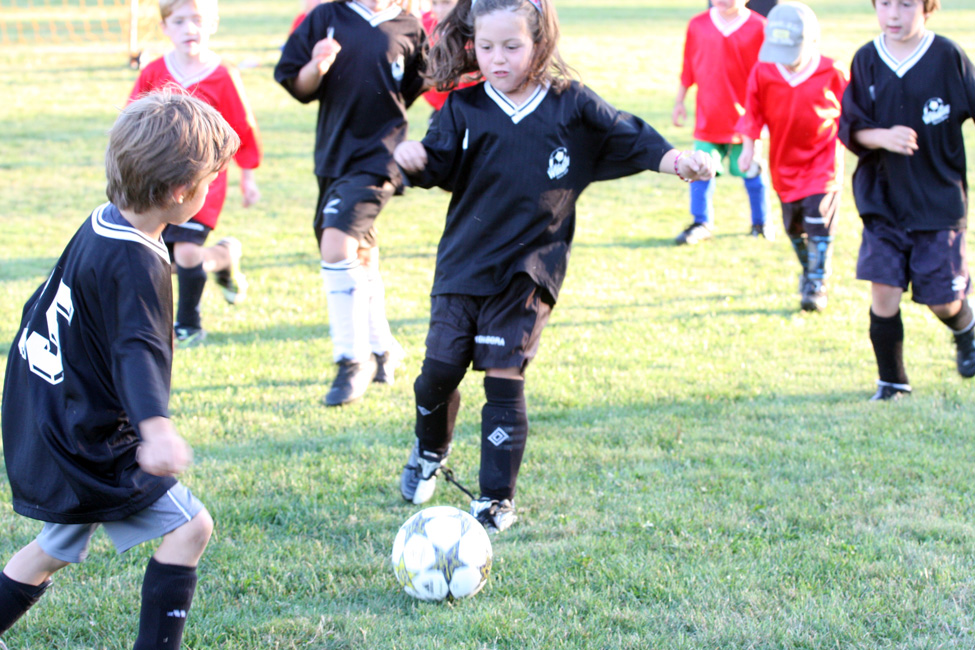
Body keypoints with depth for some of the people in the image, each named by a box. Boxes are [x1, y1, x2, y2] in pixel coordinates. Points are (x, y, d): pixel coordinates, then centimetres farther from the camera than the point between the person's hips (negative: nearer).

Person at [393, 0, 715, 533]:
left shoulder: (571, 106, -1)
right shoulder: (464, 108, 0)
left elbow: (630, 138, 4)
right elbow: (437, 165, -7)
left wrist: (675, 159, -12)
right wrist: (415, 160, -30)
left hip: (528, 273, -1)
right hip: (463, 265, 2)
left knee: (504, 380, -4)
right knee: (440, 368, 1)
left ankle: (496, 499, 7)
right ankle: (430, 452, 34)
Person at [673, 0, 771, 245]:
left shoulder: (758, 28, -6)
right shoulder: (698, 25, 3)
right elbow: (688, 68, 11)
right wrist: (679, 101, 12)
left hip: (744, 115, -2)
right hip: (708, 115, 2)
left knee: (751, 171, 8)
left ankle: (761, 223, 24)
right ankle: (701, 223, 12)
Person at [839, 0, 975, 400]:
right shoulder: (866, 61, -2)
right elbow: (850, 127, -2)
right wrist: (882, 137, -21)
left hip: (939, 198, -2)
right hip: (882, 199, 2)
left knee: (941, 299, 4)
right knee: (883, 291, -6)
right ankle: (892, 382, 11)